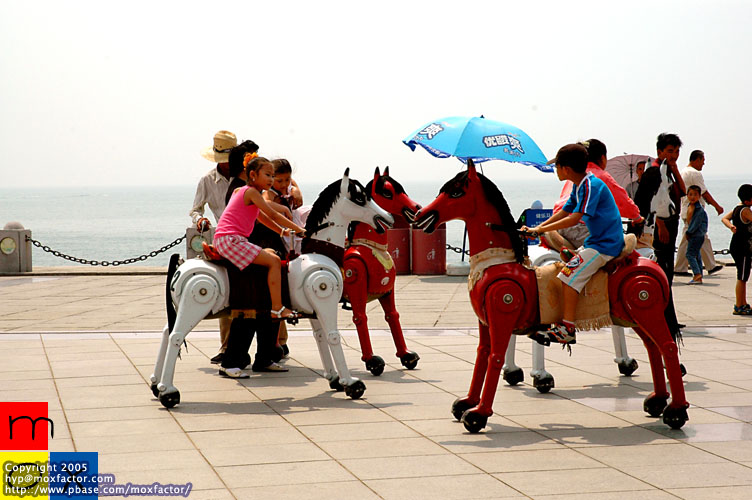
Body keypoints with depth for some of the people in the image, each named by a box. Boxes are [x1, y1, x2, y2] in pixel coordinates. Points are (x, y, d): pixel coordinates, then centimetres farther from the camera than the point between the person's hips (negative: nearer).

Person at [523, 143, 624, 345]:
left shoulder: (591, 186, -19)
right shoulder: (580, 186, 12)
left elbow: (574, 219, -25)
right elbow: (564, 212, 18)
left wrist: (541, 229, -20)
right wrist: (537, 228, 7)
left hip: (605, 245, -11)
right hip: (595, 240, 11)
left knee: (570, 274, -18)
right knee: (566, 271, 12)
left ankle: (567, 329, -20)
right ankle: (563, 320, 12)